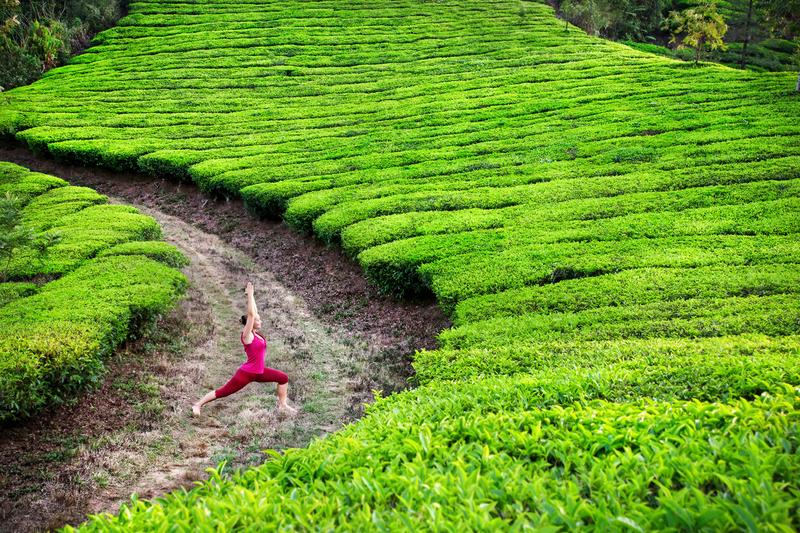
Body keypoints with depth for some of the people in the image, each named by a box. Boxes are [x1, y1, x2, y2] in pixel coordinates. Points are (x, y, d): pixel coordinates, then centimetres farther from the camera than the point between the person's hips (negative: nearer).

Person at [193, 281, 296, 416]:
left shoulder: (255, 333, 3)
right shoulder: (247, 335, -16)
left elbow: (254, 312, 8)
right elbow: (250, 314, -25)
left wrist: (251, 295, 4)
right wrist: (250, 294, -23)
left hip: (259, 372, 8)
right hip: (246, 373, -8)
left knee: (283, 378, 3)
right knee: (223, 392, -1)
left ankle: (282, 405, 14)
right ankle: (197, 404, 12)